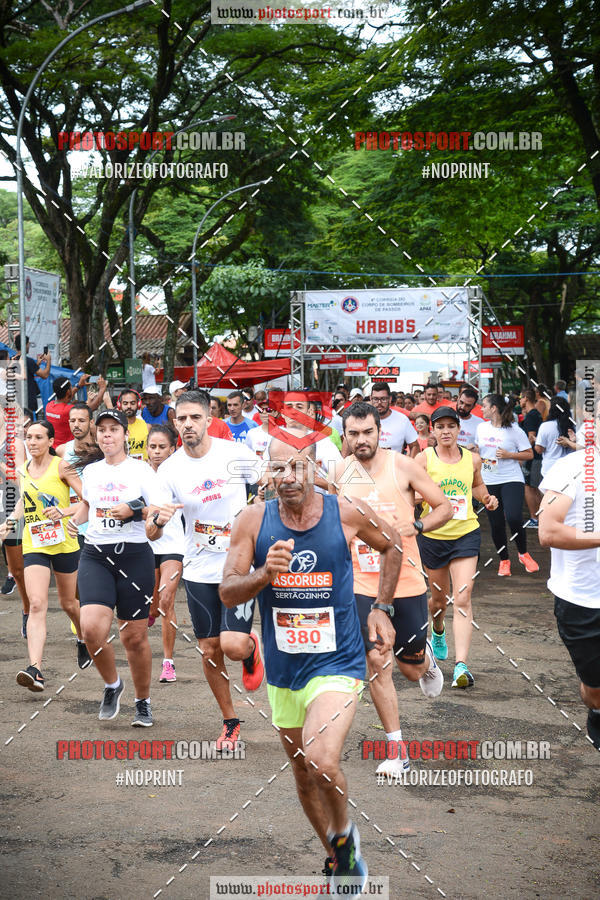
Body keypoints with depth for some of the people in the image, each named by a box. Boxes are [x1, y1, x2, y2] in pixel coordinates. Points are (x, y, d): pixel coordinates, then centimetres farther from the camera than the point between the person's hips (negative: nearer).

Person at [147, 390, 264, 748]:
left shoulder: (237, 454, -10)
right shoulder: (170, 469, -5)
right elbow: (151, 534, -4)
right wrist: (158, 520, -26)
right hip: (199, 571, 3)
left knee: (234, 645, -16)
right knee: (210, 651, 8)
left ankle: (251, 648, 21)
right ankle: (230, 722, 27)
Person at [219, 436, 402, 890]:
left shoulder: (347, 513, -10)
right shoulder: (254, 520, -7)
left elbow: (391, 544, 10)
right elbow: (228, 593, -7)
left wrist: (382, 608, 7)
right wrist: (265, 573, -26)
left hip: (337, 664, -4)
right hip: (283, 670, 4)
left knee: (321, 762, -24)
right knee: (303, 773, 16)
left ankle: (344, 834, 6)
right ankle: (339, 860, 38)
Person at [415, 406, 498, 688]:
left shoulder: (472, 459, 3)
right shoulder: (424, 459, -5)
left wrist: (487, 499, 3)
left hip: (466, 534, 0)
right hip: (432, 535, 0)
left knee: (463, 598, -13)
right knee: (439, 597, 15)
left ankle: (461, 665, -18)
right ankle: (438, 632, 51)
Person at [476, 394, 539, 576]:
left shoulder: (514, 430, -7)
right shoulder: (481, 428, 8)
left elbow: (529, 454, -4)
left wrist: (509, 455, -15)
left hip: (511, 480, -5)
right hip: (488, 482, 5)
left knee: (514, 518, -21)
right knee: (496, 524, 3)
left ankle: (523, 554, 3)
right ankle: (504, 560, 19)